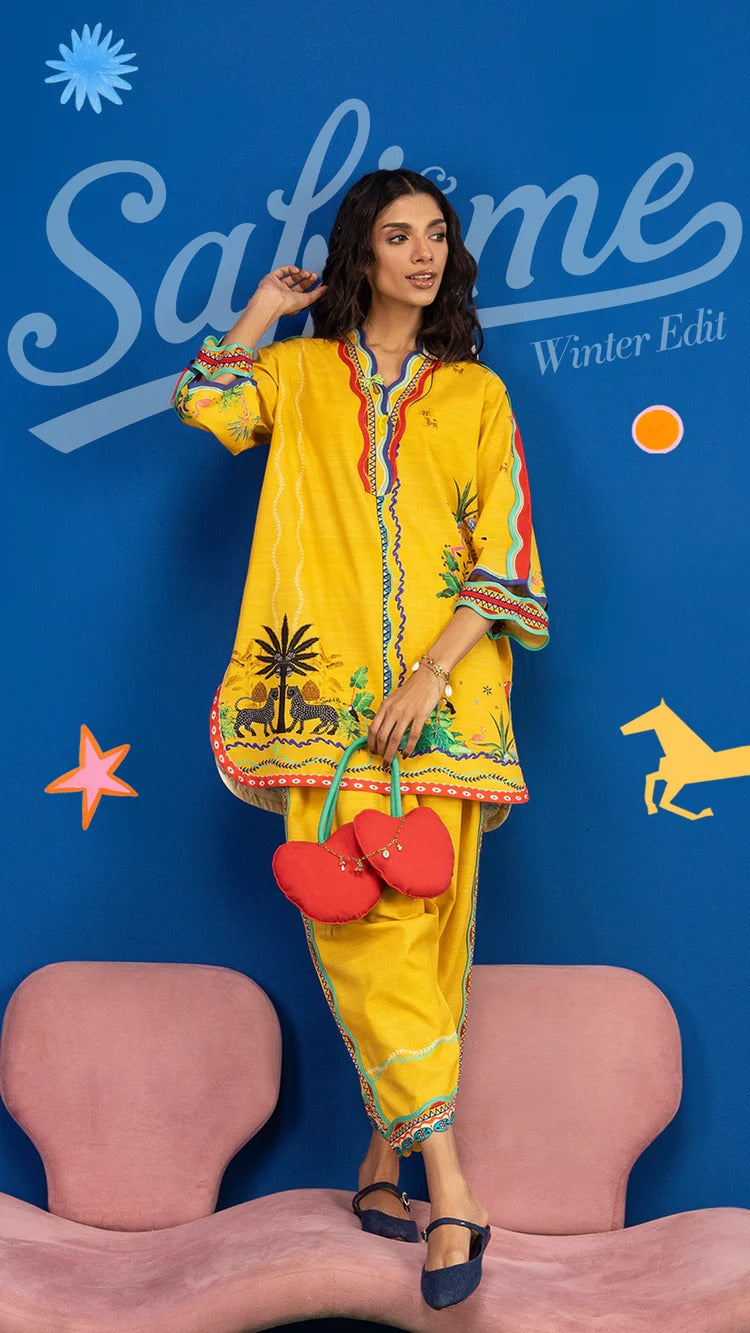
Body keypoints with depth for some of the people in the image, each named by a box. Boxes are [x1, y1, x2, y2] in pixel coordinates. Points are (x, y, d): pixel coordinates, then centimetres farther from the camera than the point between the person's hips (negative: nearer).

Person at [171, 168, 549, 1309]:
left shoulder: (475, 393, 12)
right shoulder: (301, 372, 16)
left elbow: (505, 558, 3)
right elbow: (203, 402, -4)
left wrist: (433, 671, -9)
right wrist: (264, 311, 9)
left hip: (443, 692, 0)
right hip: (329, 689, 0)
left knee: (421, 923, -2)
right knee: (355, 925, -9)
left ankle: (390, 1145, 14)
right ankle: (449, 1186, -5)